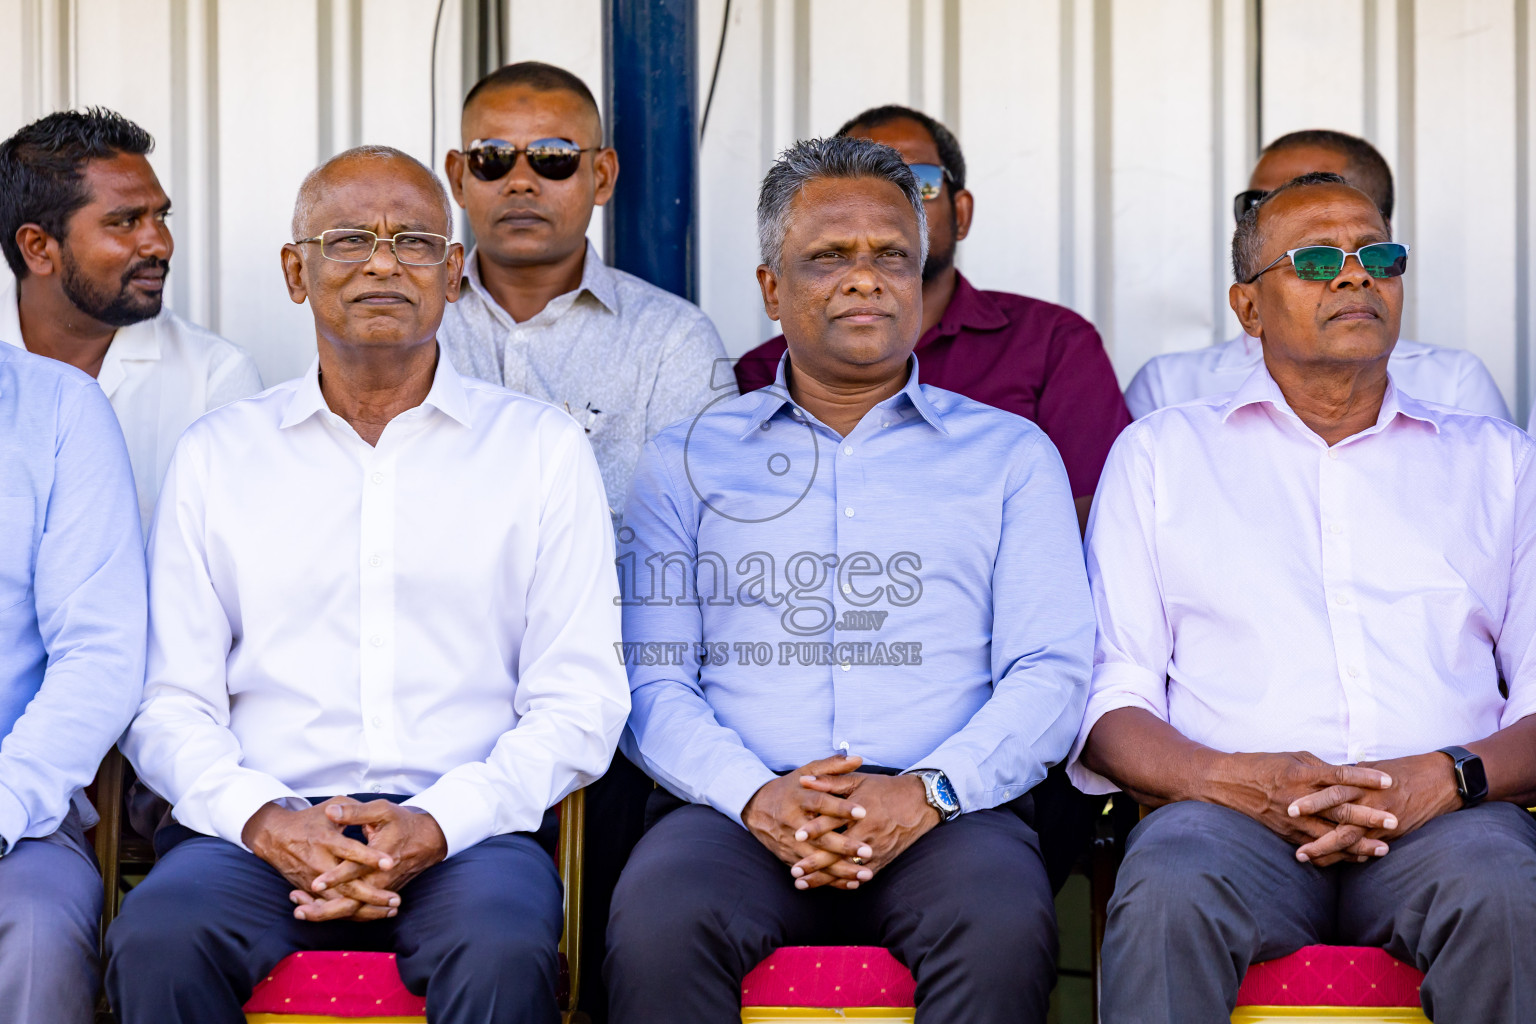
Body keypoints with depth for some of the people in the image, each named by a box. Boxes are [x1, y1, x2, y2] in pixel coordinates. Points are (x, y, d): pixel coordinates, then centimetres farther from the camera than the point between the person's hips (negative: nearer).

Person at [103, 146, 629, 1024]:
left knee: (502, 950, -35)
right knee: (157, 942, -31)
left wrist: (437, 824, -11)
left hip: (468, 828, -1)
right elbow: (170, 703, 10)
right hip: (262, 826, 1)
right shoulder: (217, 454, 15)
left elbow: (582, 702, 5)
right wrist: (265, 819, -11)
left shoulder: (542, 448, 12)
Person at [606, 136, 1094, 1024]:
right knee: (658, 926, -33)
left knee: (1004, 933, -34)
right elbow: (654, 681, 9)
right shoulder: (688, 460, 19)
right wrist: (754, 794, -11)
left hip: (948, 813, 0)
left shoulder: (1009, 454, 18)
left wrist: (929, 790, -11)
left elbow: (1051, 674, 8)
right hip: (740, 807, 0)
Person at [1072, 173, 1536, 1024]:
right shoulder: (1161, 452, 20)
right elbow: (1112, 705, 10)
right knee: (1167, 898, -37)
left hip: (1441, 822, 1)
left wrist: (1445, 778, -9)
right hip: (1231, 817, -1)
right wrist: (1239, 781, -11)